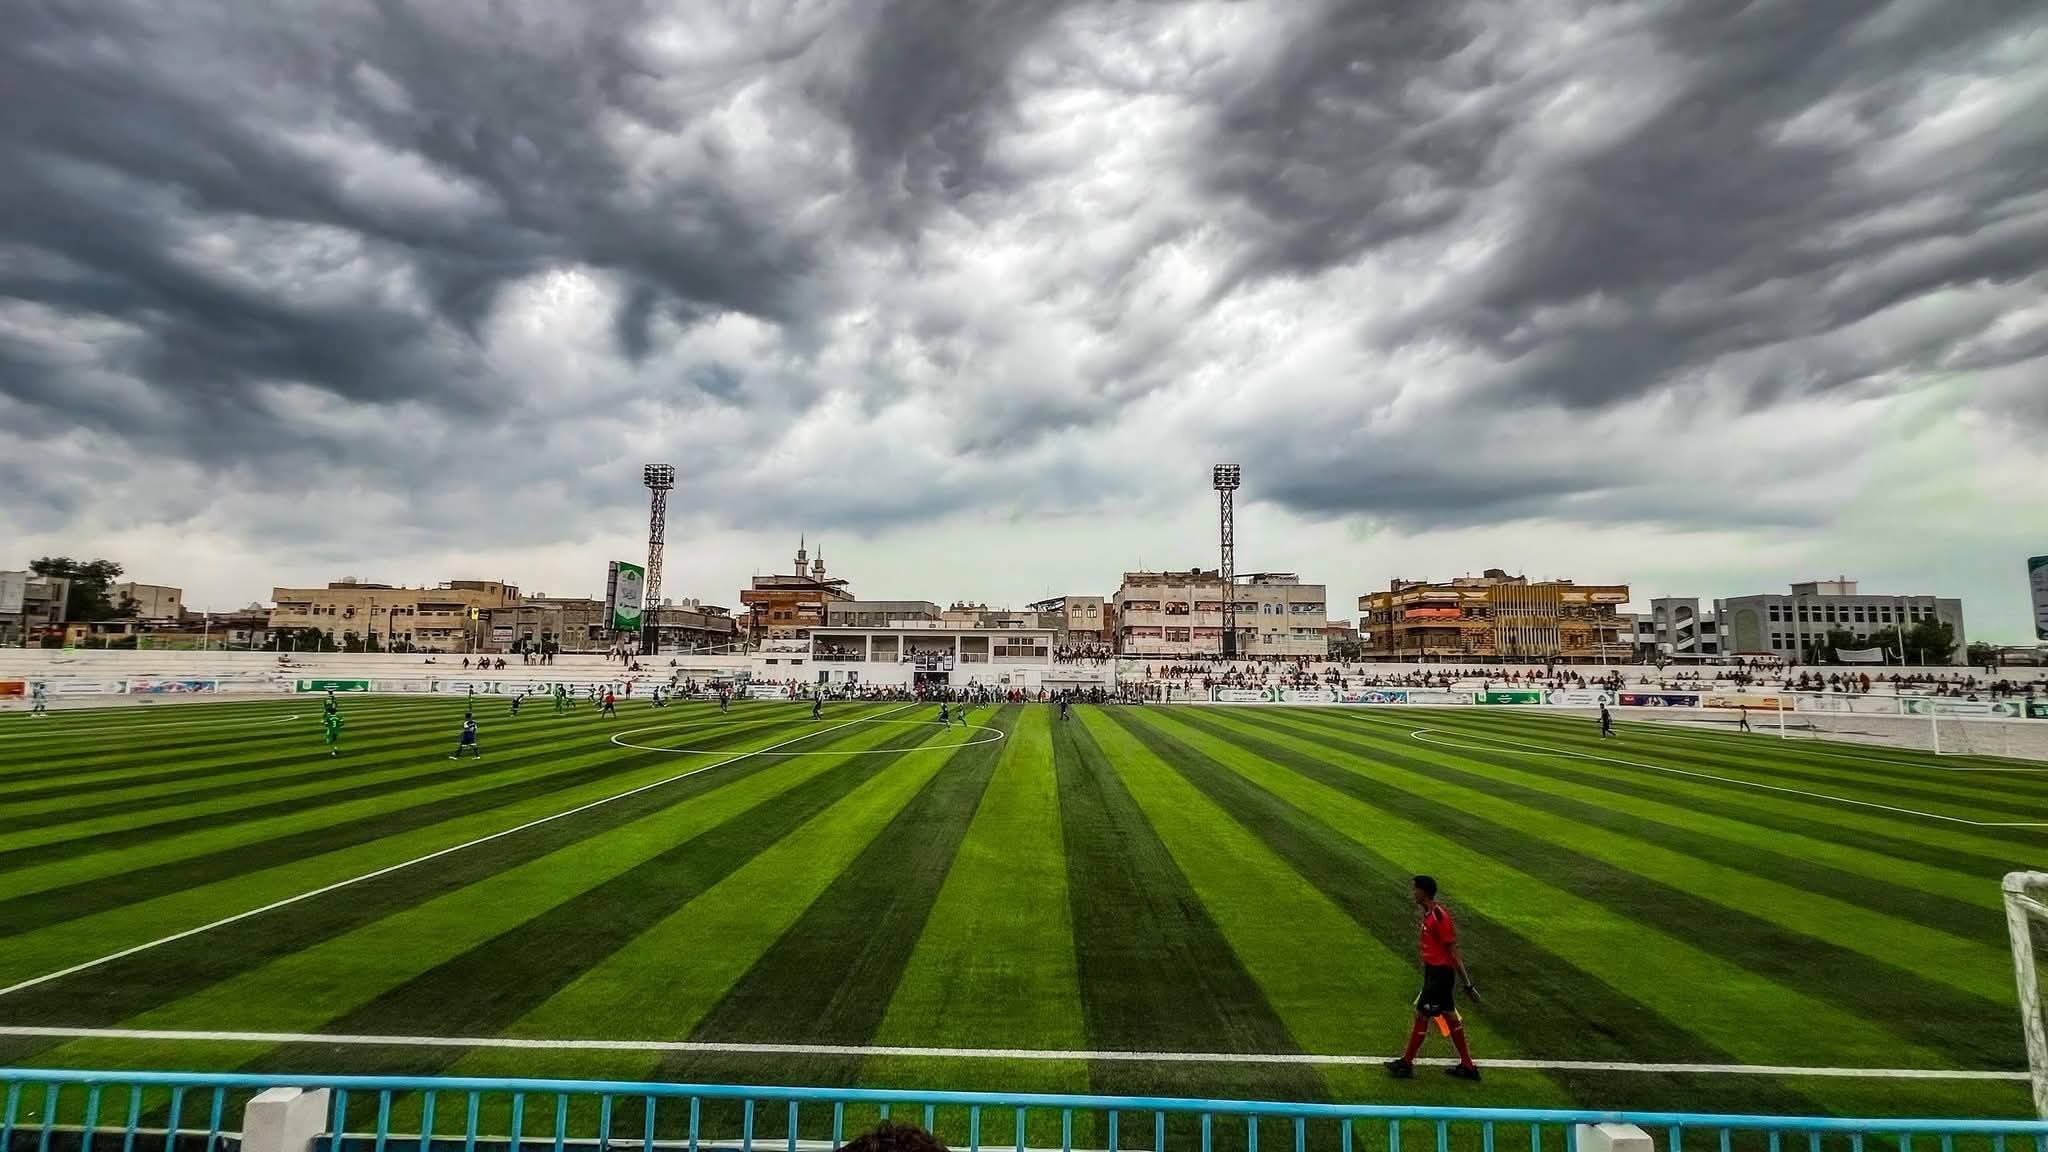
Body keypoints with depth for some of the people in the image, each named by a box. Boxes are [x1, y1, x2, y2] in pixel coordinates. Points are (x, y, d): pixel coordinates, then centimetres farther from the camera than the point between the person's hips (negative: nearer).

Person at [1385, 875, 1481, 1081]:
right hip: (1433, 971, 9)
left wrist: (1467, 984, -19)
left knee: (1421, 1015, 0)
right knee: (1450, 1017, 16)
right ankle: (1467, 1066, 27)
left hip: (1440, 974, -9)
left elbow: (1453, 952, -21)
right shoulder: (1429, 914, 6)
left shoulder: (1439, 917, -23)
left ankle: (1406, 1064, 12)